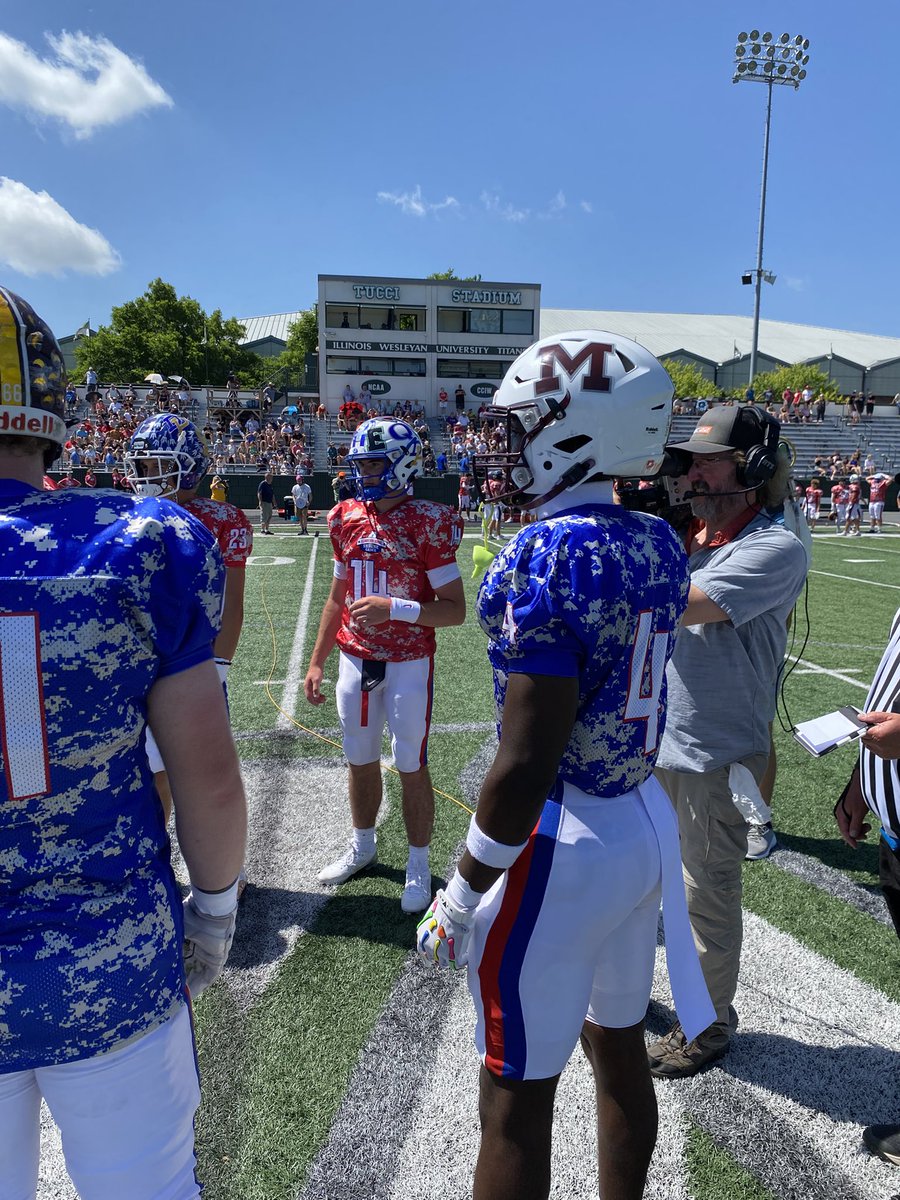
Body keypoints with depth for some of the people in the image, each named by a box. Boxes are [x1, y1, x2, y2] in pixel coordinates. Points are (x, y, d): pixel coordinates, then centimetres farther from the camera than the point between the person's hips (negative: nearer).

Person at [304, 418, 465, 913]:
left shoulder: (428, 524, -13)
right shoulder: (347, 519, 5)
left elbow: (455, 609, -14)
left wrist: (394, 608, -27)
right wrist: (316, 662, 13)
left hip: (408, 665, -5)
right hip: (354, 662, 5)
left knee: (411, 767, 7)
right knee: (360, 760, 18)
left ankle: (418, 864, 25)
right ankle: (362, 845, 40)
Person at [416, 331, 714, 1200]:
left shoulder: (544, 557, -22)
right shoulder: (660, 546, 2)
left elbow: (526, 765, -24)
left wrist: (462, 897, -11)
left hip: (561, 844, -8)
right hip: (648, 824, 8)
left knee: (517, 1099, 12)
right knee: (619, 1049, 27)